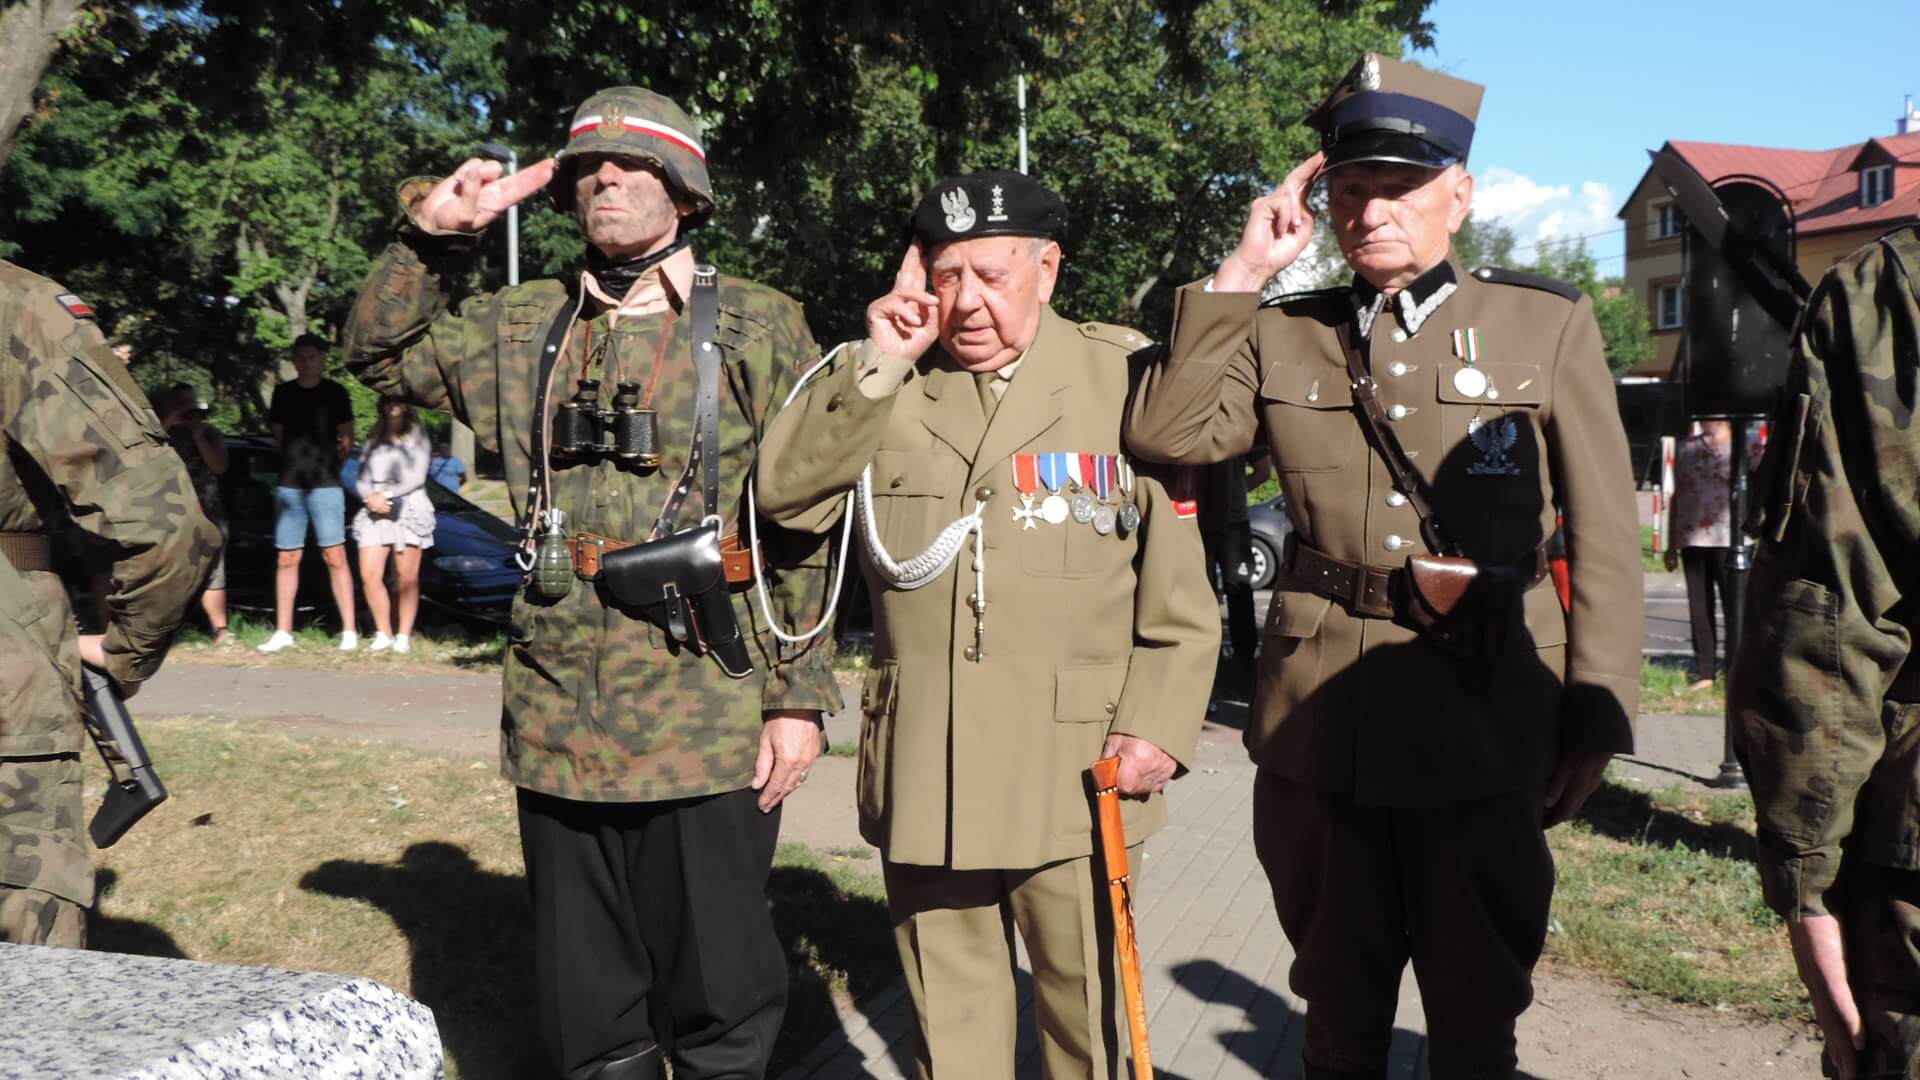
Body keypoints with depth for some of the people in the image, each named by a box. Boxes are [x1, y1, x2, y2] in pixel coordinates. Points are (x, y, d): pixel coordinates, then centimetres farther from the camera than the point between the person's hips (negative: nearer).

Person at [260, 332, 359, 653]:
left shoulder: (334, 392, 2)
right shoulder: (283, 392, 11)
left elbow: (347, 439, 6)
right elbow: (278, 436, 18)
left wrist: (327, 462, 1)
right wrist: (296, 461, 10)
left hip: (325, 485, -3)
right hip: (289, 484, 3)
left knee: (335, 557, -7)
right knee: (287, 559, 5)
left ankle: (348, 631, -5)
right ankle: (283, 631, 11)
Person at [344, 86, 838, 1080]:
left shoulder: (760, 328, 0)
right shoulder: (525, 327, 12)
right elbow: (381, 352, 22)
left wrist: (799, 696, -8)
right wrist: (429, 234, 6)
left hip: (709, 729, -4)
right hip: (558, 726, 4)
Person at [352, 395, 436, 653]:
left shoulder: (416, 435, 8)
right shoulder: (373, 439, 19)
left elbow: (417, 477, -2)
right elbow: (361, 479, 13)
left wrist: (387, 495, -9)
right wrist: (369, 497, -7)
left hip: (408, 509, -3)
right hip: (374, 512, 4)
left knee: (406, 578, -3)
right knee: (369, 575, -6)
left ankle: (404, 635, 4)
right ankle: (383, 633, 4)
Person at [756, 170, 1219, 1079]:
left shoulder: (1124, 375, -1)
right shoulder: (883, 386, 8)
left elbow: (1181, 571, -2)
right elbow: (784, 496, -4)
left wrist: (1158, 725, -9)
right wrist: (875, 367, -11)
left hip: (1073, 769, -2)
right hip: (921, 772, 3)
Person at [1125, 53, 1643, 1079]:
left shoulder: (1549, 324, 2)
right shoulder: (1281, 334, 7)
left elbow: (1604, 537, 0)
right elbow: (1166, 433, -7)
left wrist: (1593, 722, -3)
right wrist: (1239, 274, -7)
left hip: (1484, 715, -1)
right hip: (1320, 714, 2)